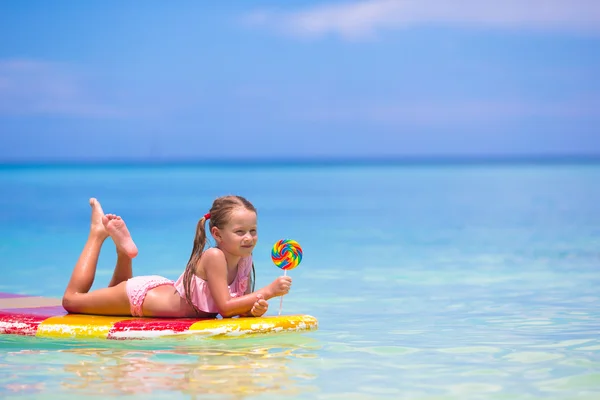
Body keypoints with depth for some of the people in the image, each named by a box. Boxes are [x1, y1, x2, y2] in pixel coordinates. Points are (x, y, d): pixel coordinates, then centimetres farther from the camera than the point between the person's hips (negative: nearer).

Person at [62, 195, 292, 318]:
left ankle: (124, 250, 31)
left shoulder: (245, 261, -14)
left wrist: (255, 308, -31)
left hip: (163, 292, 7)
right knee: (72, 299, 13)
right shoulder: (214, 256, -35)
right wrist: (268, 291, -40)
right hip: (142, 295, -7)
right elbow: (225, 307, -36)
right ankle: (98, 233, 23)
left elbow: (241, 307, -8)